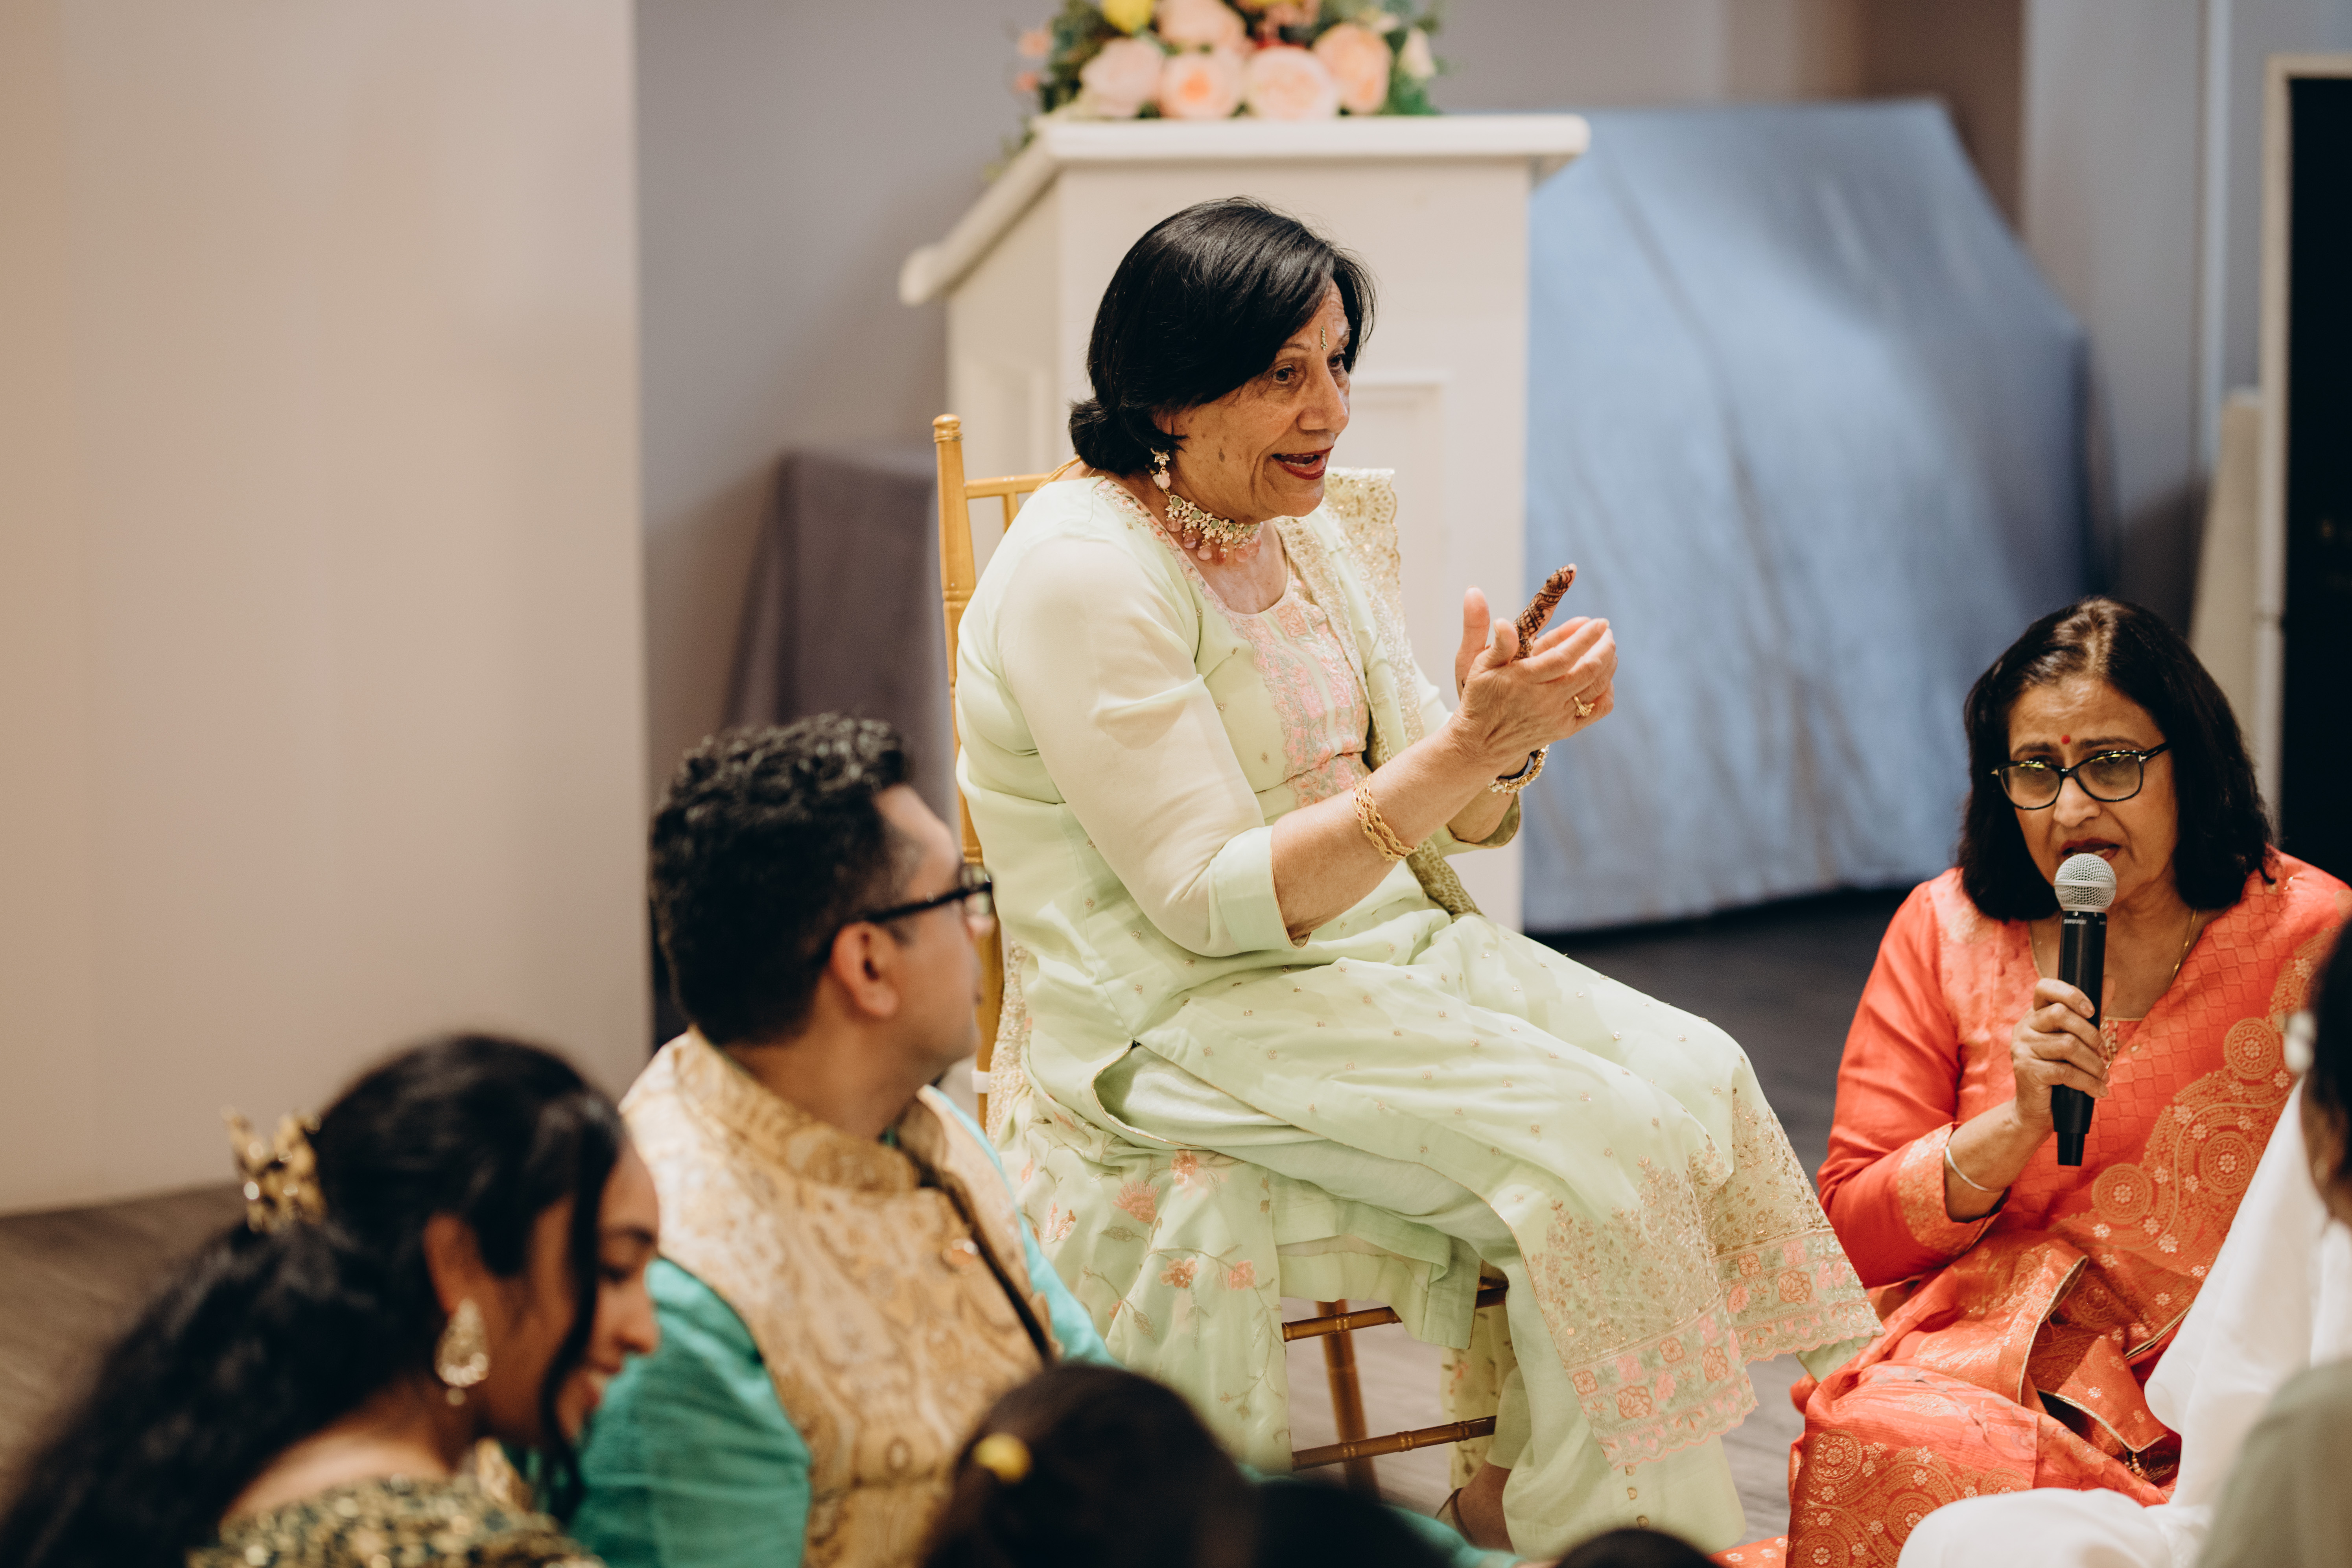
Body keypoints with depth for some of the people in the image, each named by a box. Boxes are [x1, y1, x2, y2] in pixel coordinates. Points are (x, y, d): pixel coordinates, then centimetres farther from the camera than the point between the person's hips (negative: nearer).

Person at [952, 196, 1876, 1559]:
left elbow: (1446, 822, 13)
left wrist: (1512, 736, -11)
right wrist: (1460, 751, -25)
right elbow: (1213, 900, -20)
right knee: (1586, 1140, -23)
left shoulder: (1308, 536, 12)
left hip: (1388, 949, 8)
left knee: (1697, 1076, -13)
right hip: (1179, 1027, -8)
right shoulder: (1080, 574, -15)